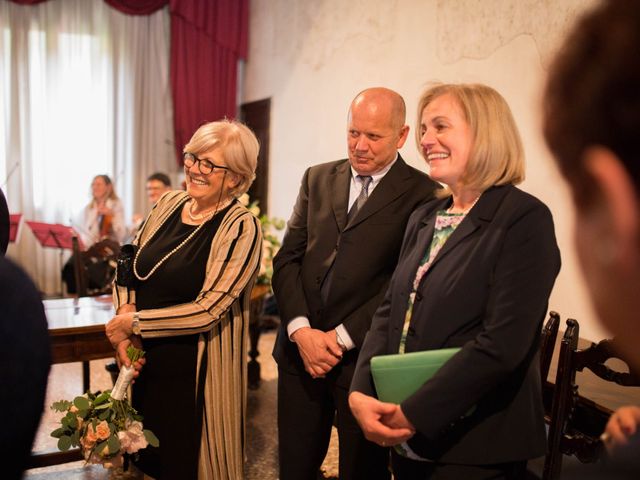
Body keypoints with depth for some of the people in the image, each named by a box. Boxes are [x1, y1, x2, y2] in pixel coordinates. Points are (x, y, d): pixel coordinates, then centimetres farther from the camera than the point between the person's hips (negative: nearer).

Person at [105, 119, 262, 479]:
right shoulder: (170, 203, 3)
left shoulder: (241, 227, -15)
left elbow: (208, 310, -18)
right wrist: (125, 312, -8)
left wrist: (134, 322, -12)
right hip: (144, 360, 6)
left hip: (195, 370, -5)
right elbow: (129, 267, 9)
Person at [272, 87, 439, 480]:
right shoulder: (317, 179, 10)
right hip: (300, 349, 4)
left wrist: (342, 337, -14)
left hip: (365, 356, -4)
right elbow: (288, 258, 6)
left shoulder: (422, 194, -6)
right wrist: (300, 330, -8)